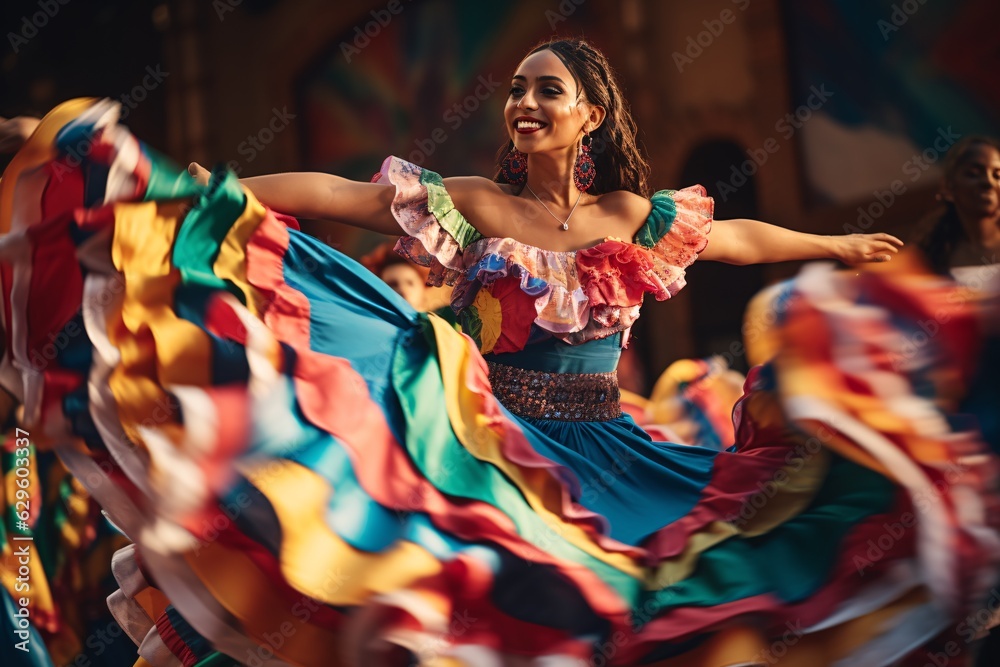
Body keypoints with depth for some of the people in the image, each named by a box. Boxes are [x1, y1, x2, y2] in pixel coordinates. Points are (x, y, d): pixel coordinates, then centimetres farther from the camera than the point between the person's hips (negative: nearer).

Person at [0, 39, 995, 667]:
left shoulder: (638, 217, 6)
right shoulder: (471, 205, -2)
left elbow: (741, 238, 22)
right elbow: (333, 194, -10)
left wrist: (840, 247, 33)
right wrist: (209, 192, -18)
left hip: (599, 461, 3)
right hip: (490, 456, -2)